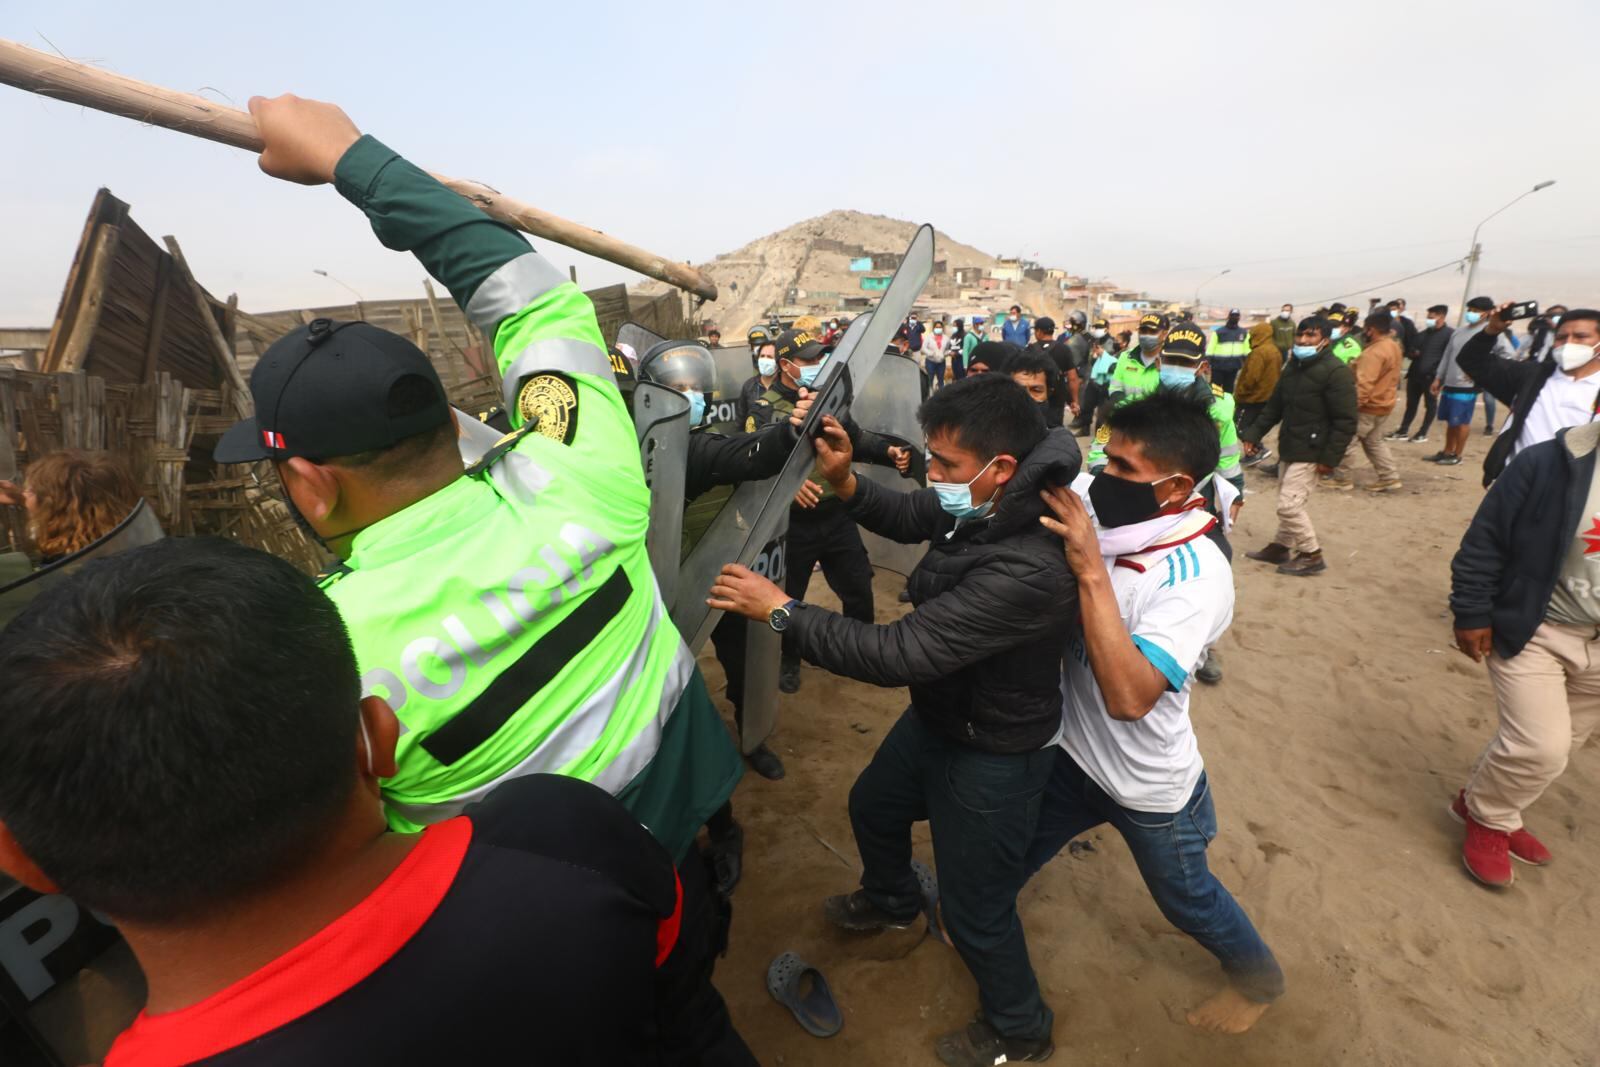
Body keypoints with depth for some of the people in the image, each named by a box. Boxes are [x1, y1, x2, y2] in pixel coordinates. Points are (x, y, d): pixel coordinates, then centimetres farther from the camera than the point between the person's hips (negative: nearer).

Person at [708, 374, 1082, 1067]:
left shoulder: (1026, 569, -39)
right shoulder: (979, 505, -14)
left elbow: (895, 654, -37)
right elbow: (905, 519, 5)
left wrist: (782, 610, -29)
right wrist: (845, 482, -14)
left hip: (992, 755, -9)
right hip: (938, 714, 9)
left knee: (975, 909, 12)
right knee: (872, 806, 30)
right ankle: (892, 901, 62)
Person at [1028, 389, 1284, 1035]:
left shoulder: (1197, 575, -31)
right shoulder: (1095, 519, -15)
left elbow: (1128, 697, -38)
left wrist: (1091, 573, -41)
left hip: (1148, 786, -5)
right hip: (1072, 752, 5)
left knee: (1184, 899, 23)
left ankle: (1258, 976, 54)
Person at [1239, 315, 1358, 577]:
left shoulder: (1336, 371, -15)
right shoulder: (1293, 366, 11)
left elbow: (1345, 421, -18)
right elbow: (1274, 406, 16)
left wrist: (1330, 458, -21)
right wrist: (1253, 434, 7)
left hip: (1310, 452, -8)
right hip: (1288, 447, 8)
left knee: (1289, 504, -9)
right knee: (1287, 502, 17)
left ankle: (1312, 556, 6)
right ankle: (1280, 547, 31)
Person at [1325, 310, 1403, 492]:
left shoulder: (1375, 352, -23)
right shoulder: (1393, 346, 10)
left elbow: (1364, 383, -28)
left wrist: (1354, 404, -25)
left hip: (1368, 406, -10)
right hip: (1384, 404, 10)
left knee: (1346, 440, 1)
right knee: (1375, 441, 19)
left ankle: (1340, 478, 8)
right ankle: (1390, 477, 18)